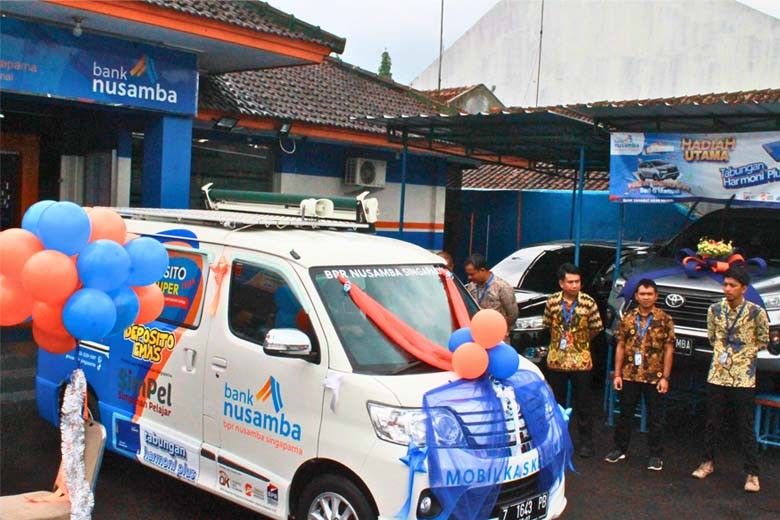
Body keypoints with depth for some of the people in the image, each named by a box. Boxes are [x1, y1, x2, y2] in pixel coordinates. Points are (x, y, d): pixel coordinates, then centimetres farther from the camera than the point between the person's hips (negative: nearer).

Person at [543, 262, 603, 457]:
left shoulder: (588, 302, -10)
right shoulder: (552, 301, -4)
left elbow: (596, 328, 1)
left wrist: (581, 341, 9)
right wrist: (559, 339, 10)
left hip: (581, 360, -2)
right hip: (556, 359, 2)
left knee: (583, 404, 6)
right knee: (557, 401, 14)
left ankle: (586, 442, 18)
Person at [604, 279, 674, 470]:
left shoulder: (665, 320, -2)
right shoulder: (627, 319, 5)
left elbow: (669, 350, -3)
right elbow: (620, 347, 7)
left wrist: (665, 377, -8)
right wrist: (617, 374, 3)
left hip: (654, 377, -2)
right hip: (629, 376, 3)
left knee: (655, 418, 5)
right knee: (625, 414, 11)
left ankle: (656, 455, 16)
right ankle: (620, 449, 24)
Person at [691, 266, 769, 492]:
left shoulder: (756, 312, -9)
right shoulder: (715, 310, 1)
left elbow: (763, 341, 4)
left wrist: (741, 356, 0)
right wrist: (721, 354, 7)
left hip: (743, 378, -3)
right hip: (717, 374, 4)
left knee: (746, 427, 1)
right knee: (711, 423, 13)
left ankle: (752, 474, 10)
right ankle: (707, 463, 28)